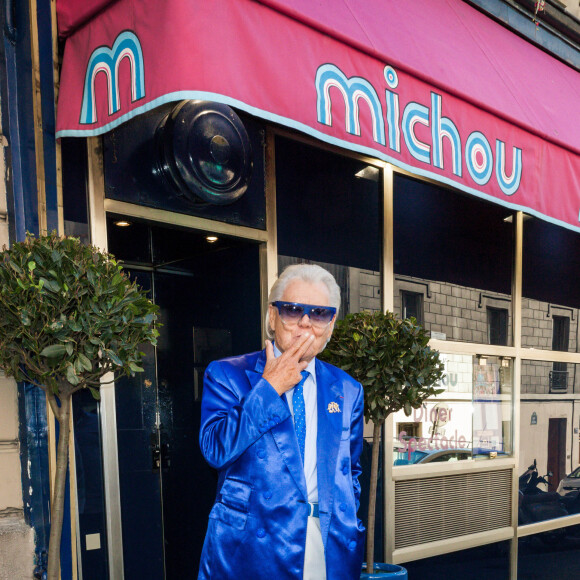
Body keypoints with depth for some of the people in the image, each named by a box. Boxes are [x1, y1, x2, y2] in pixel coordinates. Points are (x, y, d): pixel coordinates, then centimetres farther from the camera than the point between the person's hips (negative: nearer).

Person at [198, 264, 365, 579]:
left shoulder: (348, 390, 8)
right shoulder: (226, 374, -3)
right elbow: (216, 449, -16)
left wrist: (348, 527, 5)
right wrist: (269, 388, -15)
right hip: (249, 548, -3)